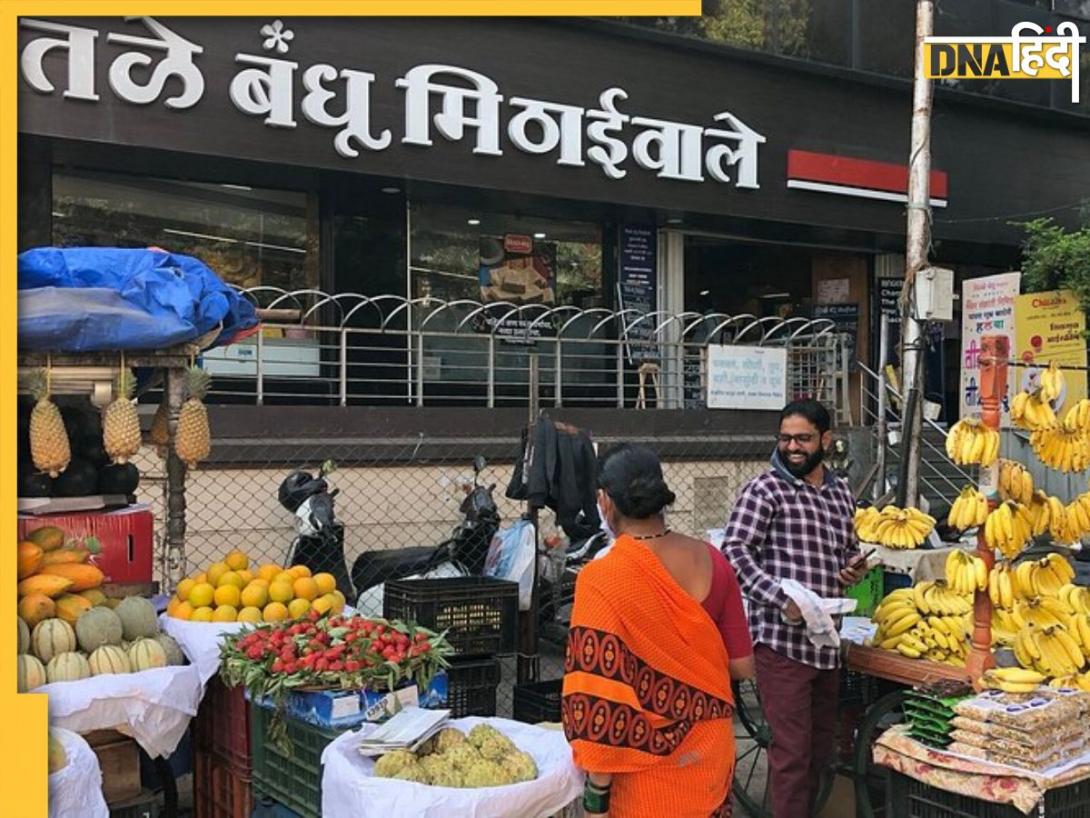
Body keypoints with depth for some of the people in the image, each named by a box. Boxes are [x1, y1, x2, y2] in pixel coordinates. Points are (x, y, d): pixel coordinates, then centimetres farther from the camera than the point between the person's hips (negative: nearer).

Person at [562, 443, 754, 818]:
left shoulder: (602, 579, -20)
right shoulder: (710, 561, -6)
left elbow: (602, 698, -20)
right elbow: (742, 665, 2)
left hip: (648, 770, -5)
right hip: (709, 755, 5)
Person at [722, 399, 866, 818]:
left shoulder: (842, 492, 14)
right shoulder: (765, 489, -7)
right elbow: (734, 551, -15)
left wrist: (855, 568, 5)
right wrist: (782, 599, -26)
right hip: (781, 639, -7)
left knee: (821, 748, 16)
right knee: (792, 750, -4)